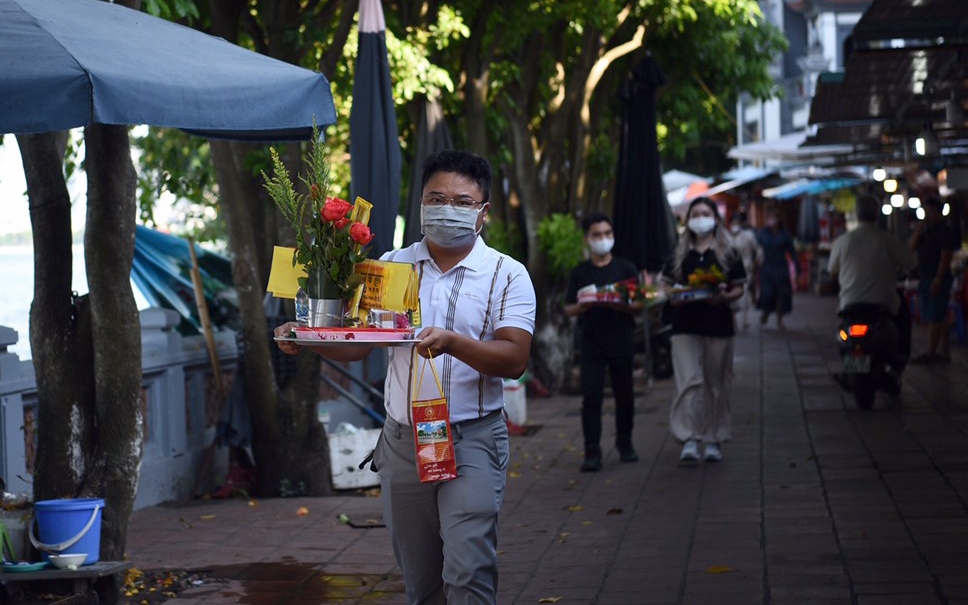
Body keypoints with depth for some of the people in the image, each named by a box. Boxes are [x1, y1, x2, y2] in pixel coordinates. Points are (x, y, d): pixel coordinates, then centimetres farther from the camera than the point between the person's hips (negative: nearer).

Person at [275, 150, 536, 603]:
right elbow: (356, 345, 8)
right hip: (403, 440, 4)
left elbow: (514, 359, -12)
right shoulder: (391, 267, 10)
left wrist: (452, 342, -29)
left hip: (472, 440, -4)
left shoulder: (507, 275, -1)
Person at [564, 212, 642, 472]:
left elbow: (639, 304, 2)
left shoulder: (626, 269, 5)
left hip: (622, 342, 1)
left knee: (624, 395, 9)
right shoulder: (579, 273, 6)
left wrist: (621, 305, -17)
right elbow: (568, 309, 6)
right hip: (590, 342, -1)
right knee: (591, 397, -6)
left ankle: (625, 444, 26)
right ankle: (592, 452, -6)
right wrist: (583, 306, -15)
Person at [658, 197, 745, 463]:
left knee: (715, 385, 6)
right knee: (689, 381, -12)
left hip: (718, 324, 0)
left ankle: (713, 440, 16)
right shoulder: (679, 254, 10)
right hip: (685, 325, 0)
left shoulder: (728, 254, 6)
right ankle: (689, 439, -15)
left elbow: (739, 289, 5)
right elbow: (666, 283, 16)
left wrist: (725, 296, -16)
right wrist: (672, 296, -6)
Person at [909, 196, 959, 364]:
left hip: (938, 279, -9)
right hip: (925, 278, 9)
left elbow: (945, 257, -16)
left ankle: (930, 353, -8)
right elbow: (912, 247, 10)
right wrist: (919, 229, -2)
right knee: (939, 318, 10)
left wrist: (938, 280, -21)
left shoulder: (944, 231, -10)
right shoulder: (927, 230, 16)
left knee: (935, 318, -8)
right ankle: (944, 352, 14)